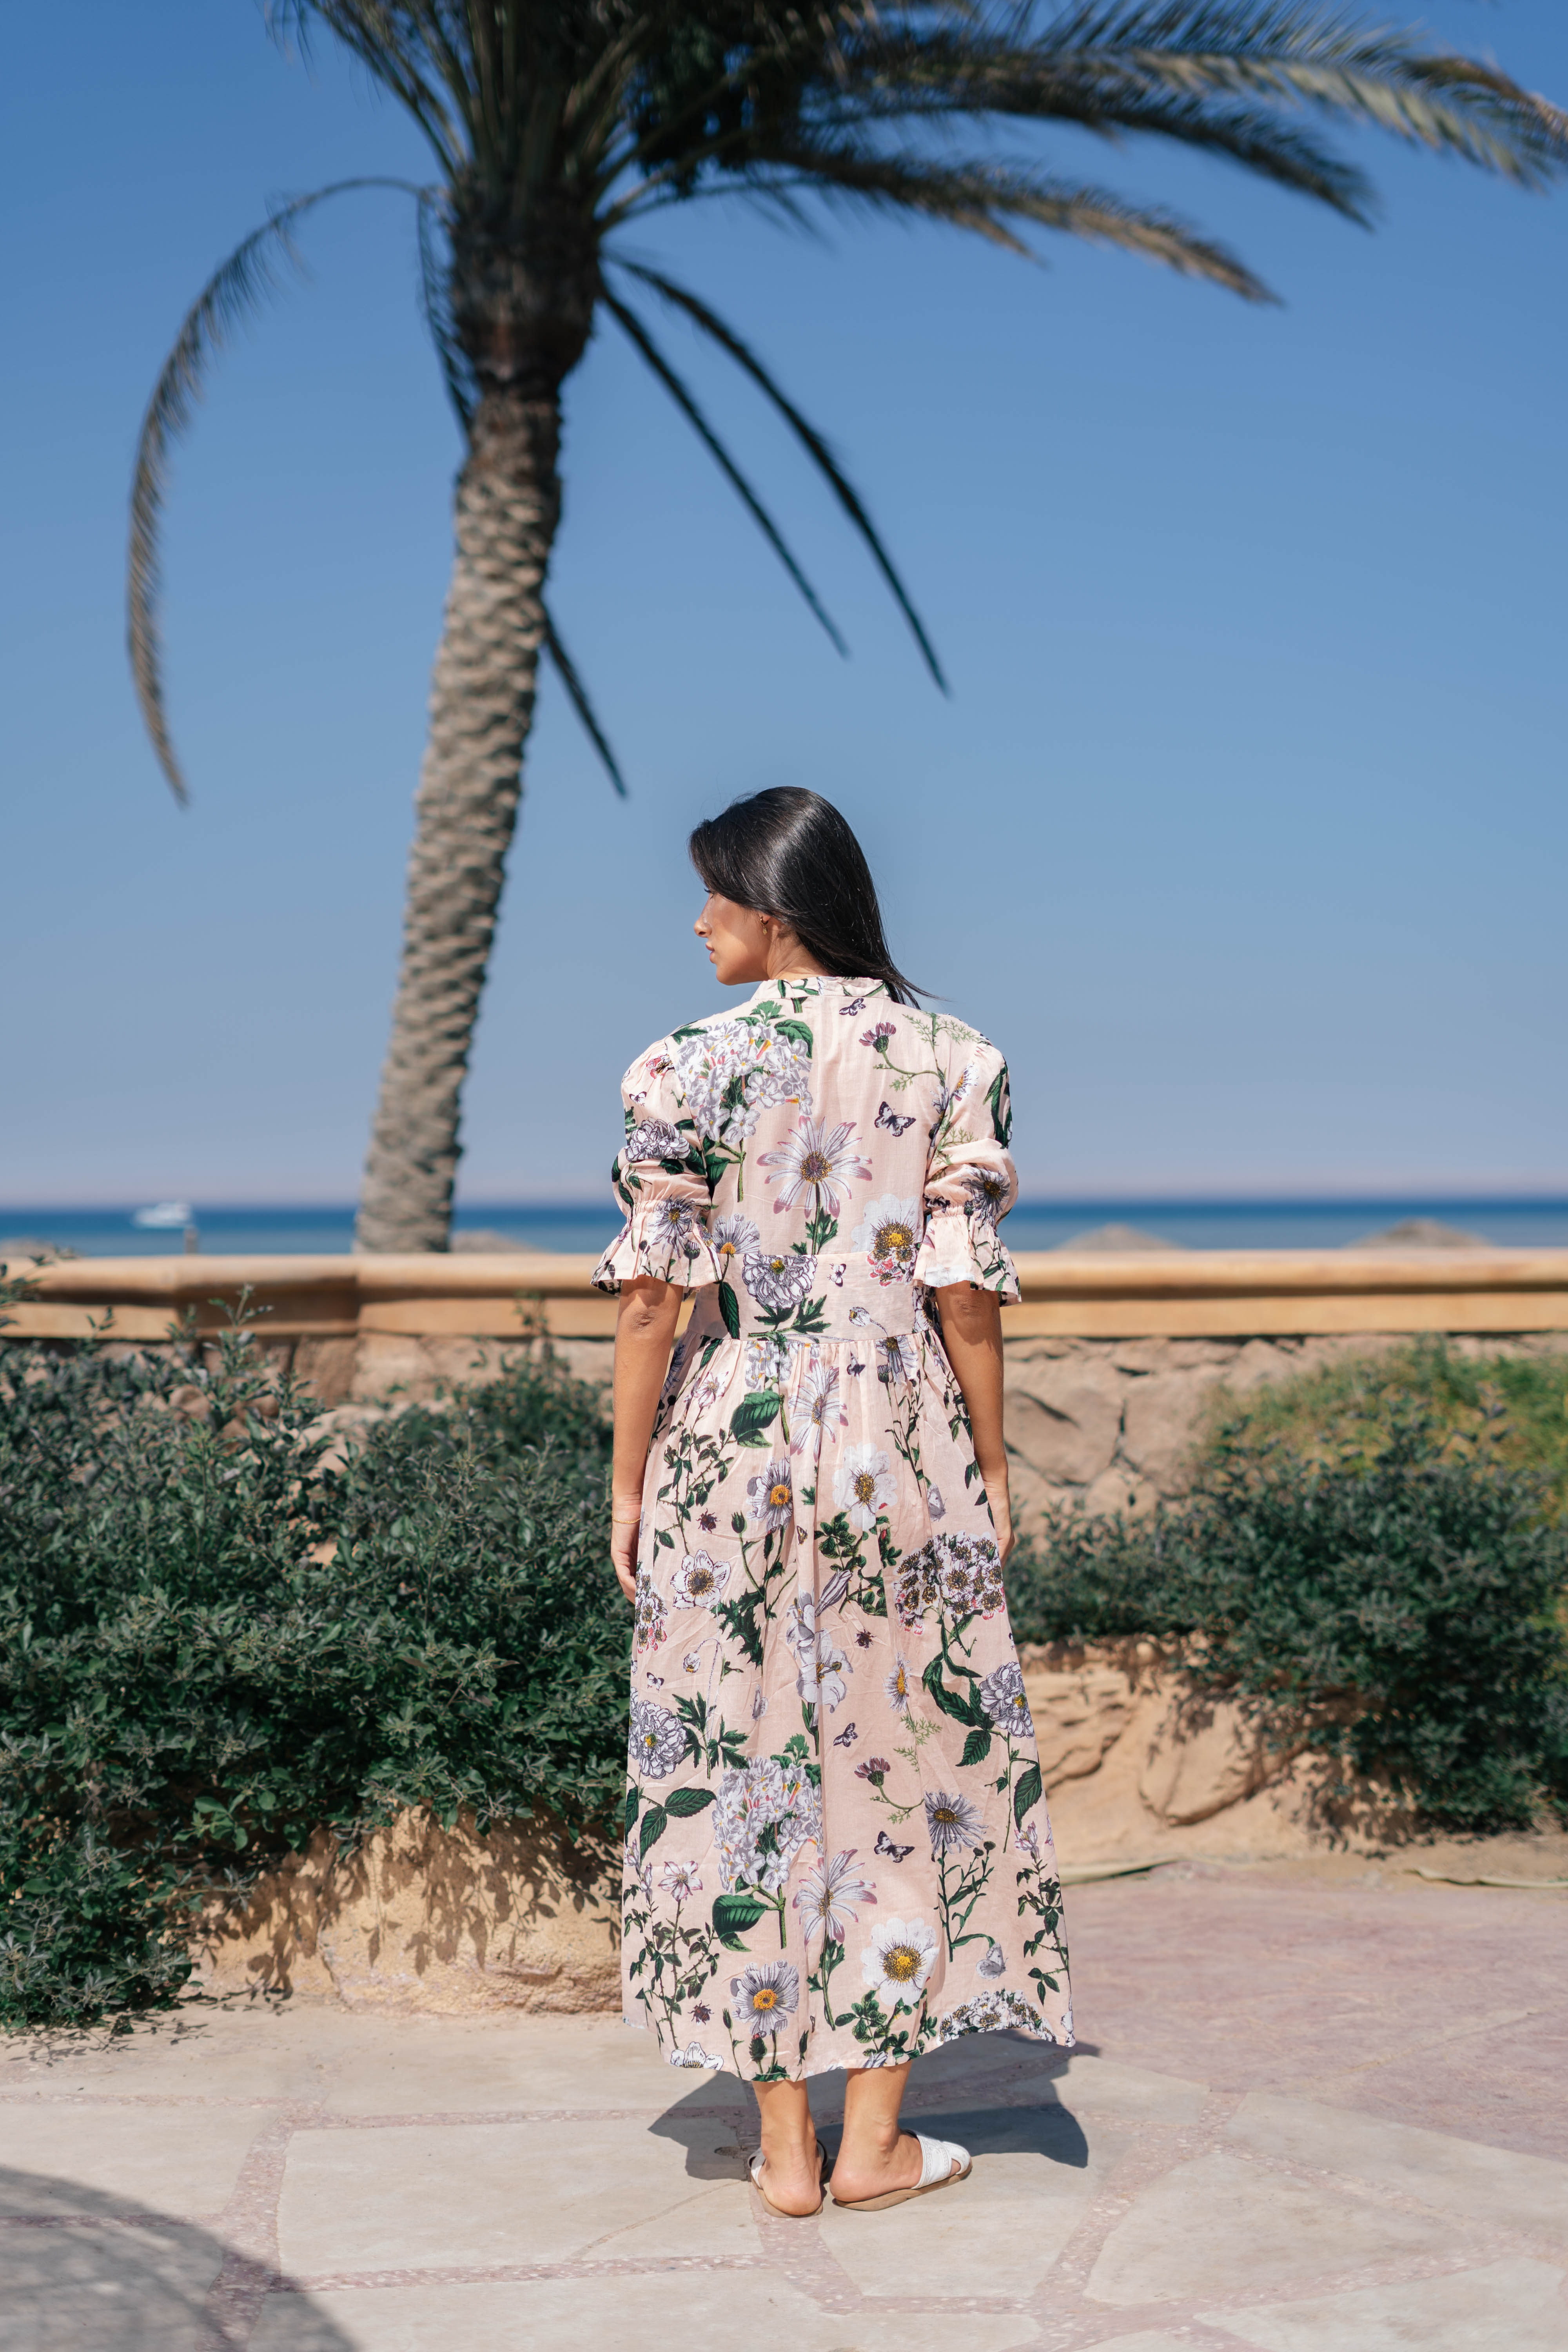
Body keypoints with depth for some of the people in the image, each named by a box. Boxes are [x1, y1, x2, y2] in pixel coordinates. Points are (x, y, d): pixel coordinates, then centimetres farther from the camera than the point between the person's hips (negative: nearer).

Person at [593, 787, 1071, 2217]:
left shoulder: (690, 1066, -6)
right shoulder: (953, 1062, -2)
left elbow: (652, 1293, -6)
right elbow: (968, 1291, -3)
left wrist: (629, 1481, 3)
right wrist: (991, 1467, 7)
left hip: (732, 1451, -1)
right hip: (903, 1454, 1)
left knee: (746, 1774, 8)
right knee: (908, 1768, 11)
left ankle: (785, 2149, 14)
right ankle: (877, 2143, 16)